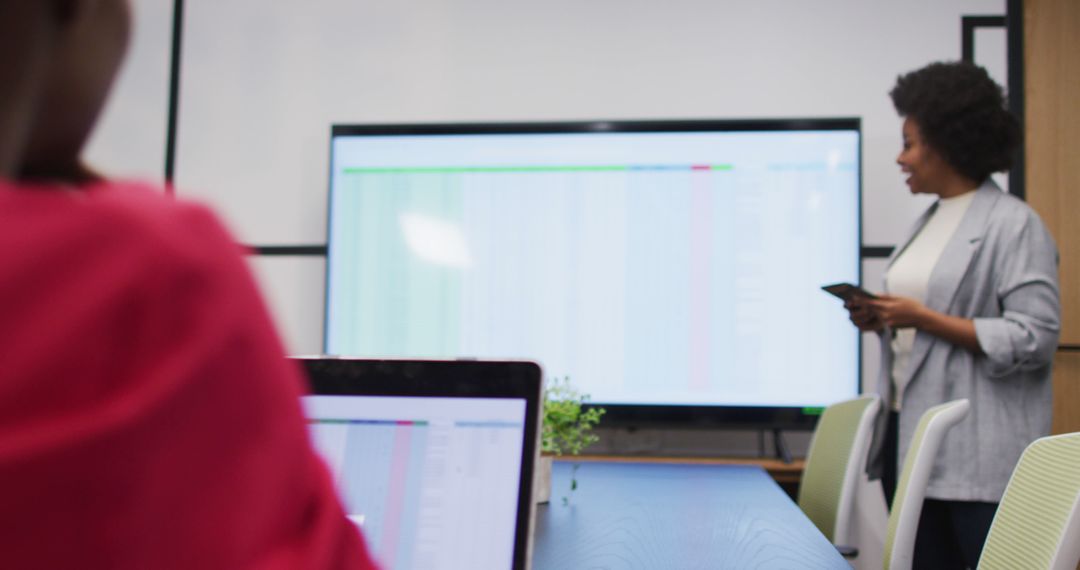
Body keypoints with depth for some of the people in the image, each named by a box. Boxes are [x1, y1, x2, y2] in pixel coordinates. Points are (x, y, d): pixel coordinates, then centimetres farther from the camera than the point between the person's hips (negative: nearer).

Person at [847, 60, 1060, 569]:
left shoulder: (1014, 224, -9)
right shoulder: (929, 221, 15)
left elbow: (1034, 338, -16)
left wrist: (922, 318, -18)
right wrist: (880, 319, 3)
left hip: (978, 451, -7)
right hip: (908, 434, 8)